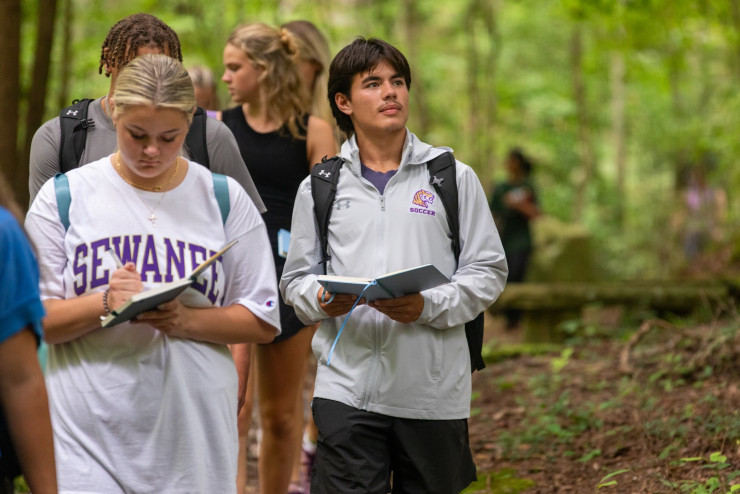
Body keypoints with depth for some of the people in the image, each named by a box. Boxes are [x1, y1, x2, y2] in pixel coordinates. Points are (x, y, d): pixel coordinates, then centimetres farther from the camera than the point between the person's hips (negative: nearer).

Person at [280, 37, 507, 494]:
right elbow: (297, 277, 13)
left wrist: (429, 306, -14)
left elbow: (488, 271, 4)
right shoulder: (320, 187, 10)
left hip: (435, 388, 0)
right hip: (347, 386, 0)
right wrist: (322, 301, -11)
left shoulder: (455, 177, 7)